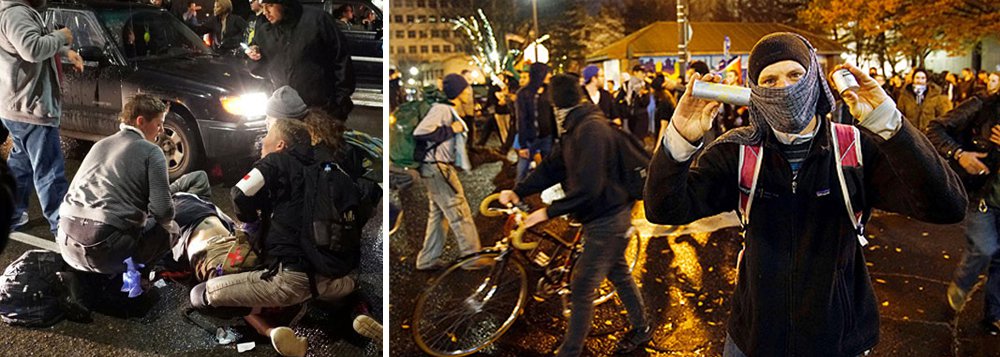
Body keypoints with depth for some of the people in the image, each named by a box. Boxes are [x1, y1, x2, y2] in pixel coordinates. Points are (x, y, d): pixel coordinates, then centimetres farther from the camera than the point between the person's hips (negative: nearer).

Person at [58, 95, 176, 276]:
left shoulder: (100, 145, 21)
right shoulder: (151, 151, -1)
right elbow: (162, 210, -11)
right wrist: (168, 224, 13)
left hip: (68, 245, 7)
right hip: (106, 248, -7)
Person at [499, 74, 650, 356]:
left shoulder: (591, 129, -26)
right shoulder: (575, 128, 7)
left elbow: (587, 188, -30)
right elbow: (552, 167, 7)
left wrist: (548, 212, -24)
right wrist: (517, 191, -4)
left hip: (607, 221, -10)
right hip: (606, 216, 10)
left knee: (582, 288, -2)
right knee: (618, 273, 24)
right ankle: (641, 328, 43)